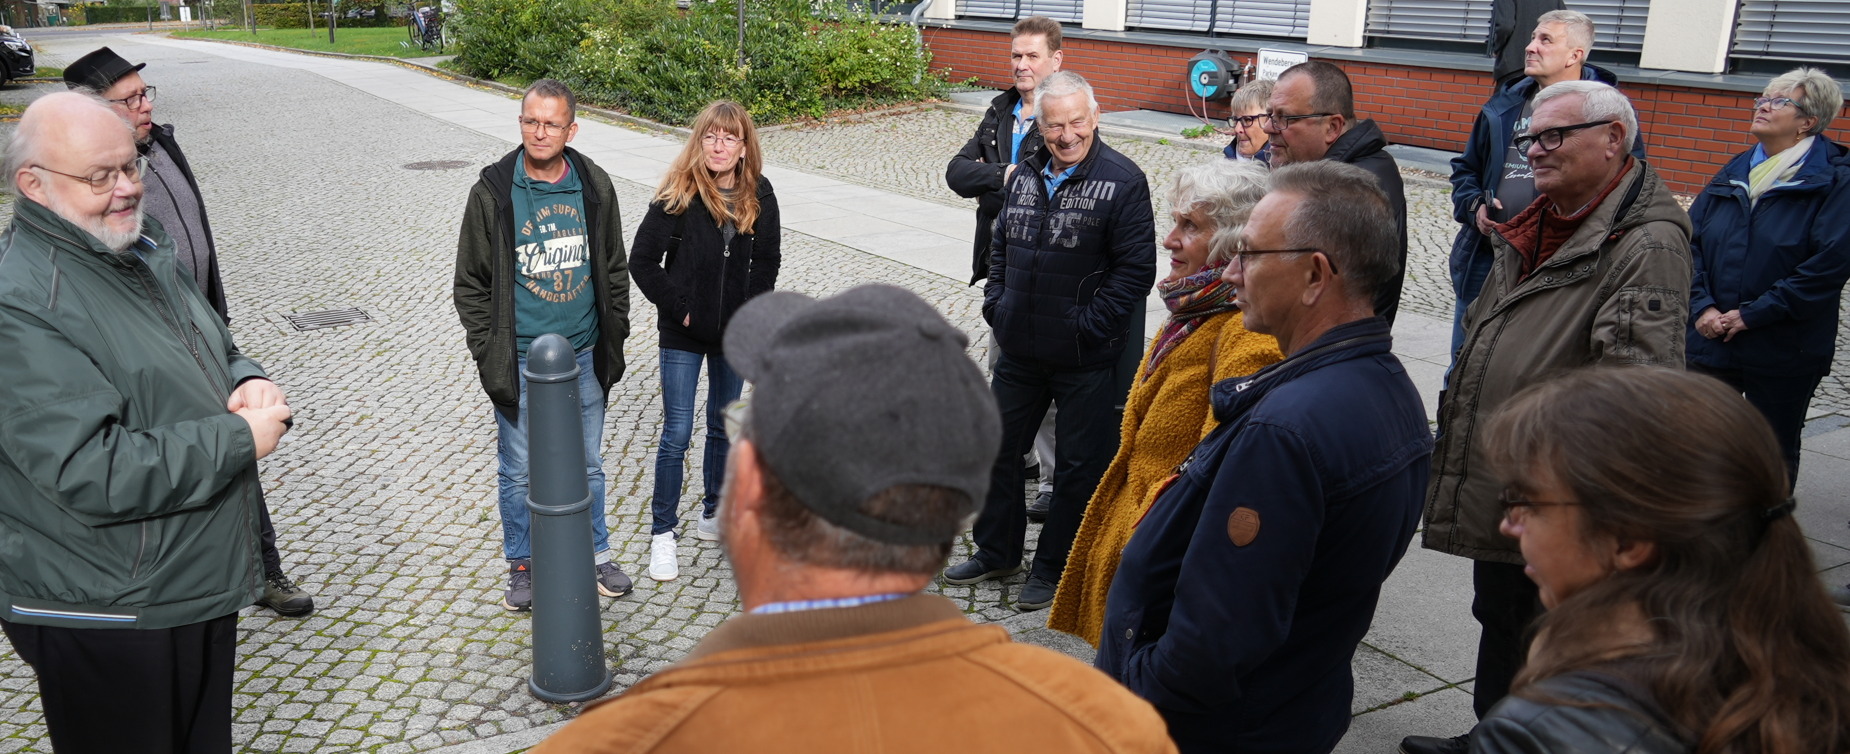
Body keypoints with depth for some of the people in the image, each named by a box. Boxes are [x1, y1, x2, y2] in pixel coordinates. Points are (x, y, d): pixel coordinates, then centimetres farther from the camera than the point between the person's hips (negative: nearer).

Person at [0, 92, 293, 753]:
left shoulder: (142, 250, 7)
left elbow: (217, 354, 20)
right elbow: (93, 475, -29)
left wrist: (250, 382, -4)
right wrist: (239, 441, -21)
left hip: (203, 580, 9)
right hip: (104, 621, -8)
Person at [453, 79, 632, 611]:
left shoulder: (594, 186, -1)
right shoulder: (493, 192, -9)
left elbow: (615, 268, 9)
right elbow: (471, 282, -3)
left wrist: (614, 338, 6)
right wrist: (489, 353, -8)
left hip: (584, 355, 2)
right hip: (521, 360, -2)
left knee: (587, 464, 16)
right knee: (519, 472, 10)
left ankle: (597, 556, 33)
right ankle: (522, 566, 29)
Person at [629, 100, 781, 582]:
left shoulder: (759, 196, -2)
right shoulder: (677, 195, -13)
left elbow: (767, 260, 8)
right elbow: (642, 260, -11)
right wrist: (677, 308, -13)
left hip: (734, 334, 4)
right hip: (684, 334, -4)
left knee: (723, 427, 16)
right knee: (677, 434, -2)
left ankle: (713, 515, 33)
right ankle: (663, 533, 10)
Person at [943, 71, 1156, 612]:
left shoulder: (1123, 181, -12)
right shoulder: (1024, 177, 7)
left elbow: (1136, 268, -15)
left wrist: (1089, 327, -16)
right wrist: (995, 304, 6)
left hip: (1086, 361, -6)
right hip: (1018, 352, 6)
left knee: (1078, 466, 7)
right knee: (996, 447, 17)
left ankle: (1054, 569, 24)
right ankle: (996, 553, 36)